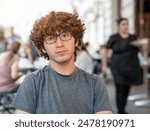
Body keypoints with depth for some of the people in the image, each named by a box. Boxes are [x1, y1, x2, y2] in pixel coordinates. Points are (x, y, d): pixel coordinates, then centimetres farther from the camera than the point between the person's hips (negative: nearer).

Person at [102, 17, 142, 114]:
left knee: (127, 89, 10)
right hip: (118, 69, -4)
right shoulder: (114, 38, 0)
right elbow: (106, 51, 5)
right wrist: (104, 65, 3)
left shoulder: (133, 38, 10)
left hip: (130, 68, 4)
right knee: (120, 89, -8)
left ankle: (123, 109, 25)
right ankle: (121, 111, -3)